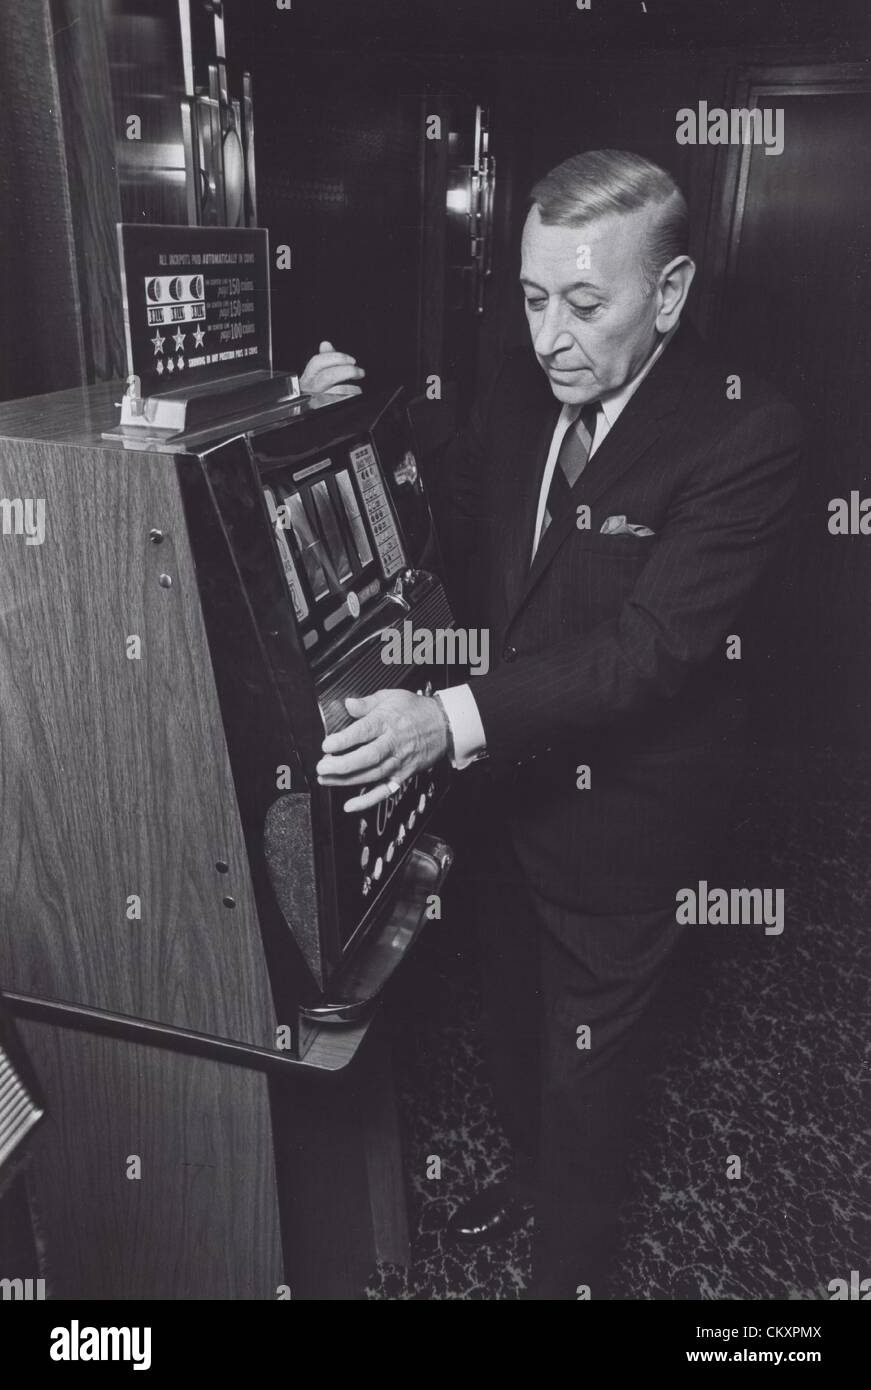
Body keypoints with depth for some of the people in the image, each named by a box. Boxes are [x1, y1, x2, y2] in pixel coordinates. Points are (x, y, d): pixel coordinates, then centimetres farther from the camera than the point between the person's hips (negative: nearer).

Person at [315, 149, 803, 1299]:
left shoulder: (744, 435, -22)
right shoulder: (522, 390, -2)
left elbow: (651, 645, -30)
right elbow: (449, 532, 10)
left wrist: (455, 720, -39)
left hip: (623, 811, -6)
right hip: (507, 779, 6)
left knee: (588, 1056, 13)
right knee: (514, 1011, 26)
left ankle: (572, 1266, 42)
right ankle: (532, 1170, 56)